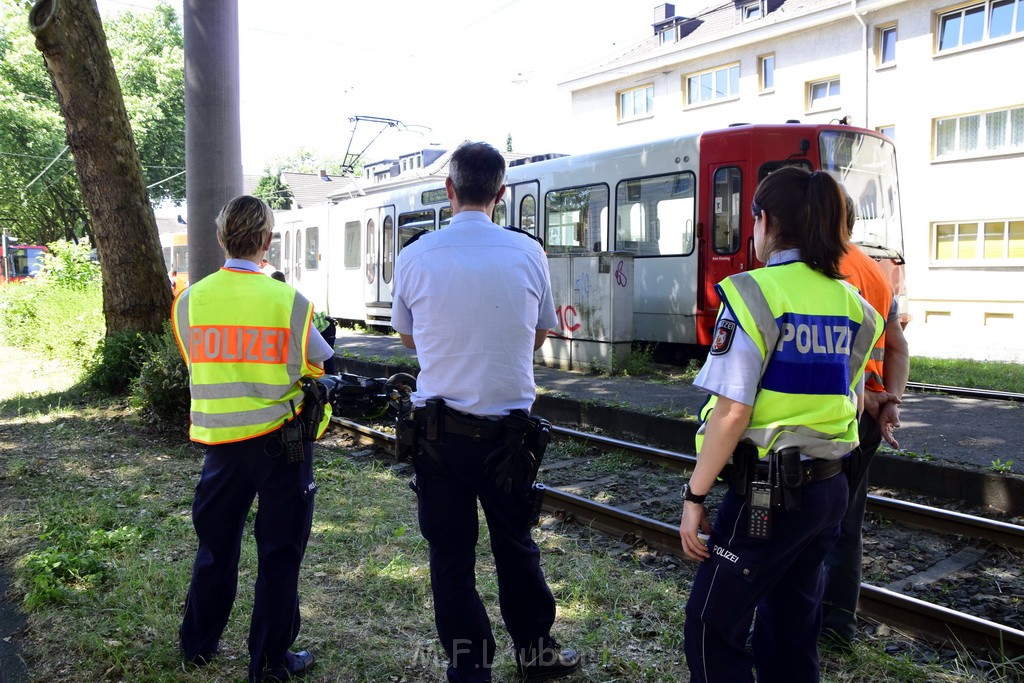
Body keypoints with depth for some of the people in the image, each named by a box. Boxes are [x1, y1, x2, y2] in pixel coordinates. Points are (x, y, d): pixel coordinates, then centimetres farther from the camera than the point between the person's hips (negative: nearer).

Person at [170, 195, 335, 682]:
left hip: (219, 439, 3)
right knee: (280, 552, 9)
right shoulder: (288, 301, -12)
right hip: (280, 440, -3)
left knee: (215, 544, 21)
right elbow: (319, 364, 1)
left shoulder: (190, 300, -5)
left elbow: (195, 362, 10)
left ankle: (198, 644, 37)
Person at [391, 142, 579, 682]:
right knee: (516, 545, 19)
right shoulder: (528, 253, -6)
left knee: (450, 556, 12)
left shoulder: (415, 257, -7)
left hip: (438, 430, -1)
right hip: (508, 427, 1)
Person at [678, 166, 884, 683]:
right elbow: (851, 403, 14)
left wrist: (694, 496, -13)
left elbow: (732, 413, -20)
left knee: (711, 629, 5)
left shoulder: (755, 293, -15)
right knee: (792, 627, 21)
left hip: (767, 492, -8)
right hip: (829, 489, 8)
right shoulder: (850, 301, 7)